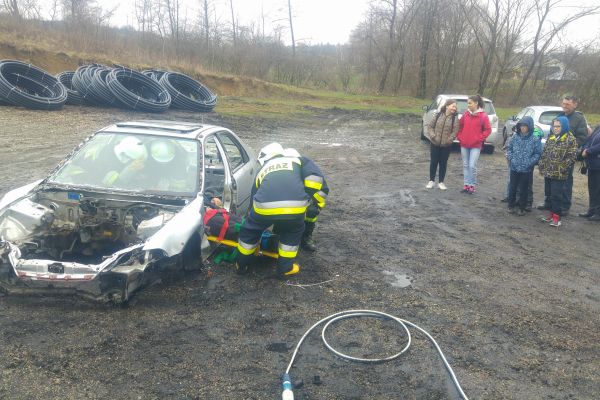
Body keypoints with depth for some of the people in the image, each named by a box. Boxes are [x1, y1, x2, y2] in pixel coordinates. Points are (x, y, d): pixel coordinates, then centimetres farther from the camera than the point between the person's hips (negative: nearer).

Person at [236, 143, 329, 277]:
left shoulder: (262, 171, 35)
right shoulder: (299, 159, 29)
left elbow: (253, 202, 38)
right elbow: (315, 177, 8)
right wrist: (318, 202, 15)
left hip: (264, 206, 1)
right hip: (295, 206, -1)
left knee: (249, 230, 31)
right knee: (293, 232, 32)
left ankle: (241, 265, 46)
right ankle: (285, 267, 36)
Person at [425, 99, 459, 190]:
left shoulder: (455, 118, -6)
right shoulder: (438, 115, -2)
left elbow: (455, 131, -8)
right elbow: (430, 126, 2)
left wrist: (449, 140, -17)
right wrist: (433, 136, -10)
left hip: (446, 145, -1)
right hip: (435, 143, 1)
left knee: (443, 163, 7)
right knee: (433, 162, 7)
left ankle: (441, 182, 19)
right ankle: (431, 181, 20)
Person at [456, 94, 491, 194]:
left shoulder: (483, 116, -6)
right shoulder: (466, 114, 5)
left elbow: (488, 130, -3)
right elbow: (460, 126, 15)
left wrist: (479, 139, -9)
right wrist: (459, 137, 5)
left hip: (475, 146, -4)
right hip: (464, 144, 4)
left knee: (472, 166, -8)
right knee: (465, 165, 9)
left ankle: (472, 186, 5)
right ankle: (466, 184, 17)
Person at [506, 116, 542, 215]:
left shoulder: (535, 140, -10)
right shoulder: (515, 137, -1)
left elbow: (538, 154, -6)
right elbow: (509, 148, 9)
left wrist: (529, 163, -15)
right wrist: (511, 159, -3)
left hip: (527, 170, -2)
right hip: (514, 168, 2)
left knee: (523, 189, 8)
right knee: (512, 187, 12)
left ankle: (522, 208, 22)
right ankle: (511, 206, 27)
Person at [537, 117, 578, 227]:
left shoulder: (570, 139, -6)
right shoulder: (551, 138, 13)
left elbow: (571, 157, -11)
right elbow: (544, 153, 16)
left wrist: (562, 169, -15)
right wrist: (542, 167, 9)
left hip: (559, 175, -6)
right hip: (548, 173, 6)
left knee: (557, 196, -4)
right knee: (549, 194, 13)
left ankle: (556, 217, 4)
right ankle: (551, 213, 25)